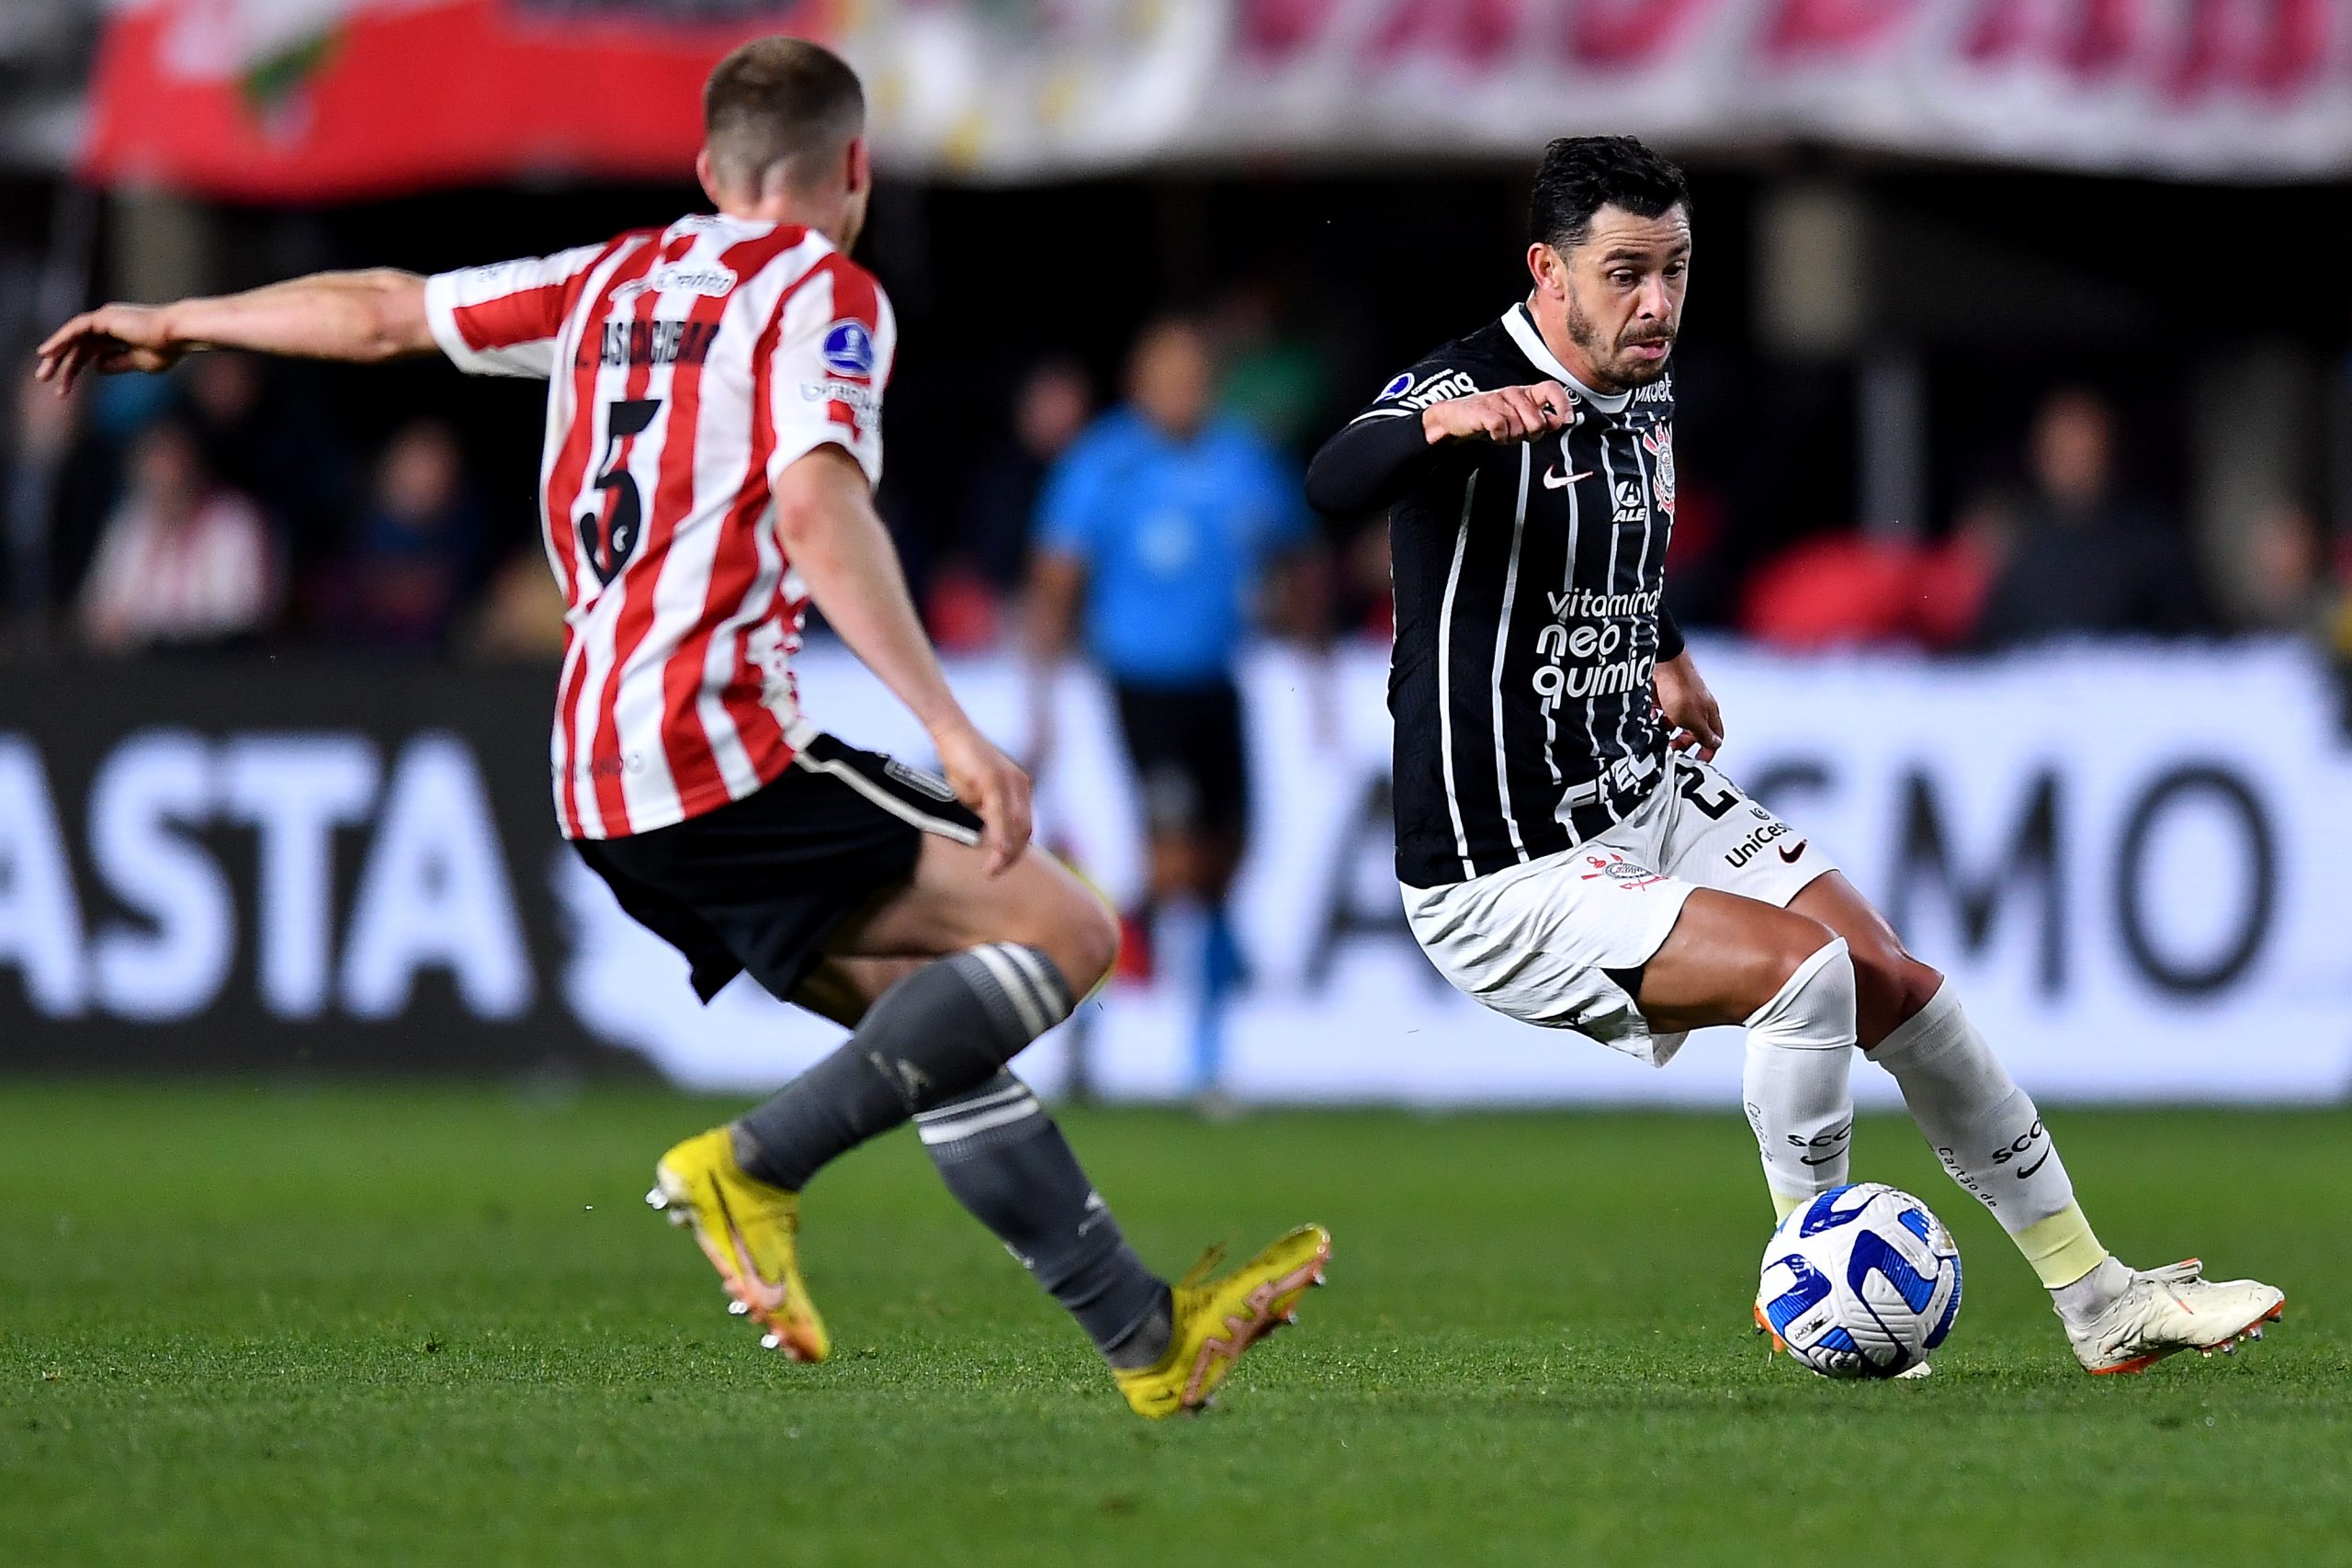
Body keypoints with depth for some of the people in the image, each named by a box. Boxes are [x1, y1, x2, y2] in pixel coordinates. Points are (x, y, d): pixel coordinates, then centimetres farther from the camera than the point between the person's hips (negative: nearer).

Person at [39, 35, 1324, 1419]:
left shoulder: (616, 279, 19)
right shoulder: (823, 292, -2)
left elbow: (385, 310, 26)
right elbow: (817, 511, -19)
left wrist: (177, 322, 41)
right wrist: (951, 729, -25)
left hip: (601, 787, 8)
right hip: (727, 748, -8)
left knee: (939, 1018, 13)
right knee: (1064, 932, -9)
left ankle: (1147, 1336, 10)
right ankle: (760, 1162, -17)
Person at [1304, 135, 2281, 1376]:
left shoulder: (1647, 392, 5)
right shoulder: (1473, 388, -22)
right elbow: (1330, 484, -45)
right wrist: (1443, 421, -62)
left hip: (1653, 796, 9)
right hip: (1509, 880, -9)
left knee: (1901, 992, 5)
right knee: (1802, 964, -25)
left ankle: (2099, 1301, 17)